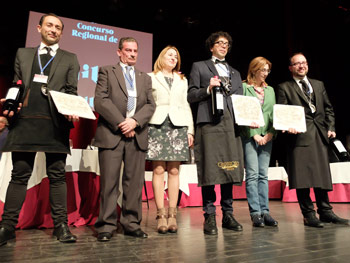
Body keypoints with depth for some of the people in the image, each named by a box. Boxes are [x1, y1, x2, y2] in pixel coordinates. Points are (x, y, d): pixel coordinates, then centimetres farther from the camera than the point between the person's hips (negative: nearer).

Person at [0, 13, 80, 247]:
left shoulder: (69, 59, 16)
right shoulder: (23, 54, 22)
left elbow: (71, 91, 8)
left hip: (55, 121, -1)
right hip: (25, 119, 2)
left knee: (57, 175, 0)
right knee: (20, 174, 5)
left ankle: (61, 225, 7)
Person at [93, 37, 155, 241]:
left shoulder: (145, 78, 22)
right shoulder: (107, 72, 12)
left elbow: (150, 105, 10)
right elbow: (100, 100, -2)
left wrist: (135, 121, -8)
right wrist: (121, 123, -9)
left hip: (137, 135, 3)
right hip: (111, 134, -3)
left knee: (135, 182, 4)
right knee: (109, 182, -2)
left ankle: (132, 224, 14)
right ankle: (106, 226, 8)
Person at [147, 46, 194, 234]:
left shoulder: (182, 80, 23)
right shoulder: (151, 78, 13)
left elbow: (186, 106, 17)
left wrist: (190, 130, 7)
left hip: (178, 126, 2)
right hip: (157, 125, -2)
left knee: (174, 171, -1)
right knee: (158, 170, -6)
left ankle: (172, 215, 3)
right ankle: (161, 215, -1)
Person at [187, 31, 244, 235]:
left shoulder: (235, 73, 28)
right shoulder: (199, 67, 15)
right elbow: (191, 96, 6)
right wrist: (208, 89, -10)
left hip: (231, 124, 5)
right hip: (209, 123, -4)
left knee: (230, 168, 3)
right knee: (210, 170, -7)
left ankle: (228, 214, 13)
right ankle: (210, 216, 3)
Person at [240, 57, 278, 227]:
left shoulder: (270, 90, 20)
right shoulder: (244, 87, 2)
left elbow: (273, 113, 15)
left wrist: (271, 133, -1)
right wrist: (254, 134, -11)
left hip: (267, 136, 5)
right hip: (249, 136, -5)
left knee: (263, 175, 6)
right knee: (252, 174, -6)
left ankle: (264, 211, 11)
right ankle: (255, 213, 0)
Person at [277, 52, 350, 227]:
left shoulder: (319, 85, 20)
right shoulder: (284, 87, 5)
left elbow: (328, 108, 18)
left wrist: (331, 127, 6)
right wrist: (289, 126, -20)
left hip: (320, 135, 5)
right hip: (300, 136, -5)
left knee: (322, 173, 9)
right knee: (302, 175, -4)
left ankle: (325, 211, 20)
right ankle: (308, 214, 6)